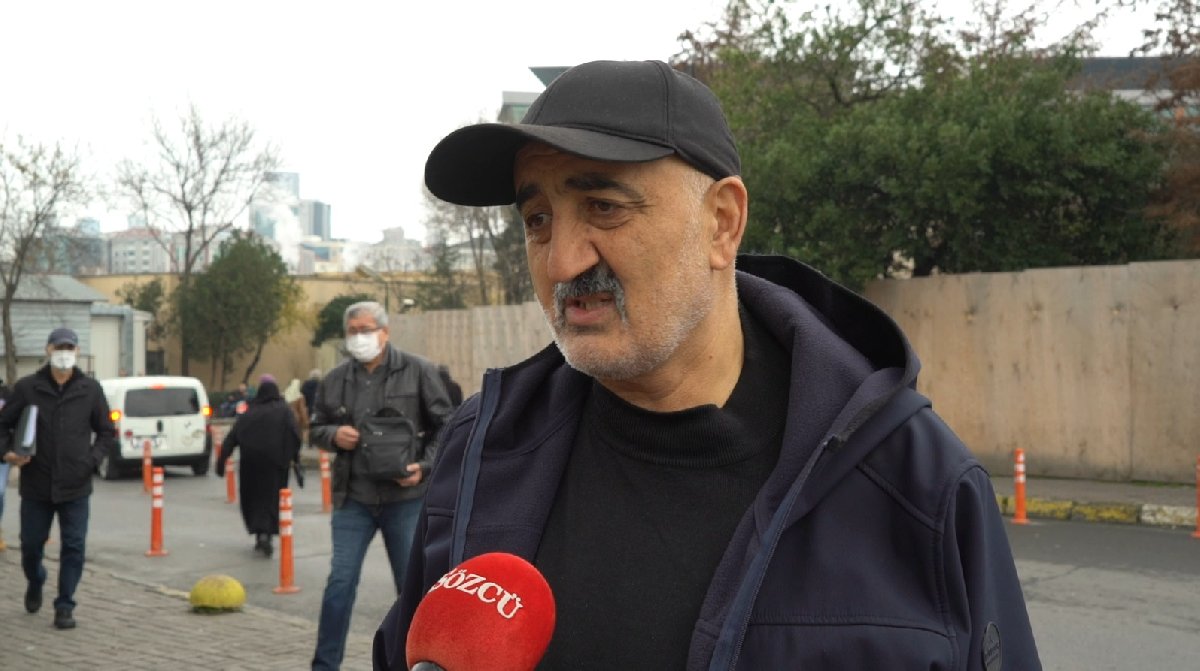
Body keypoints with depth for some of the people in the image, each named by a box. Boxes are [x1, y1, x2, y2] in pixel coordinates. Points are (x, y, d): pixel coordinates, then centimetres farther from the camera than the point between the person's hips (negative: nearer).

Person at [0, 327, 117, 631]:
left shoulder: (90, 389, 0)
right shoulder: (27, 387, -2)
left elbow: (107, 433, 8)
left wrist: (92, 458, -6)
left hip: (76, 487, 0)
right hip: (35, 485, 0)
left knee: (73, 547, 0)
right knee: (31, 544, 12)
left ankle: (65, 606, 12)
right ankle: (35, 583, 42)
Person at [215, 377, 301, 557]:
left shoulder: (249, 412, 9)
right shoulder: (284, 410, 3)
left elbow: (232, 437, 4)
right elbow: (294, 434, -10)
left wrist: (222, 459, 3)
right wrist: (294, 456, -5)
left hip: (250, 463, 2)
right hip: (274, 461, -2)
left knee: (252, 497, 16)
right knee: (272, 497, -1)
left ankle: (259, 533, 17)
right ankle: (266, 533, -19)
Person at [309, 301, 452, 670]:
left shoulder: (418, 371, -3)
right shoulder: (335, 380, 6)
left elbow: (445, 426, 0)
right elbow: (315, 428, 17)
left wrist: (425, 466, -13)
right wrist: (333, 435, -6)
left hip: (406, 496, -2)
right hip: (353, 498, 2)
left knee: (413, 583, 7)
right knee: (341, 581, 2)